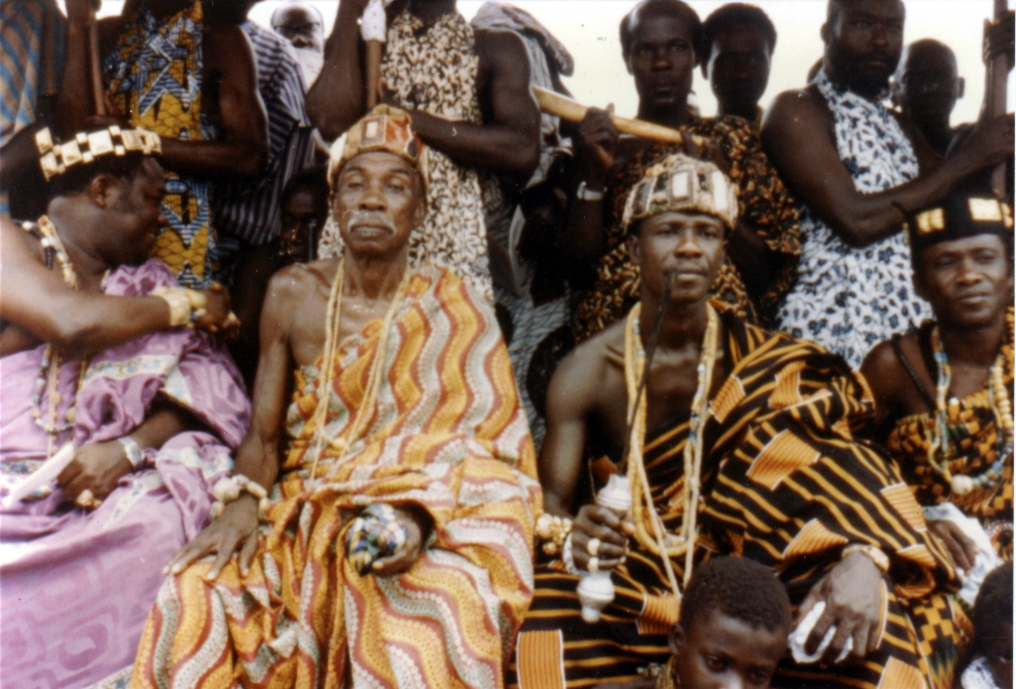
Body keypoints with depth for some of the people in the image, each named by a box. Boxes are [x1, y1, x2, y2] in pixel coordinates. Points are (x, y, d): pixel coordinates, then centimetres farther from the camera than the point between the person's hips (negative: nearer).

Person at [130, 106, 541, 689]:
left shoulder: (457, 311, -2)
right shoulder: (293, 295, 5)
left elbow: (493, 453, -4)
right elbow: (264, 436, 8)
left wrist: (421, 516, -22)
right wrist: (244, 504, -12)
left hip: (438, 522, -2)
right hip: (304, 514, 3)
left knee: (435, 615, -34)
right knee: (195, 597, -24)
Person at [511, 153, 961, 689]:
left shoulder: (763, 360, -3)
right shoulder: (587, 373, -4)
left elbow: (850, 473, -12)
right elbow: (552, 501, -5)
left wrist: (865, 558, -35)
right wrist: (571, 540, -31)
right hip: (637, 579, -1)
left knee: (870, 618, -28)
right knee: (548, 634, -32)